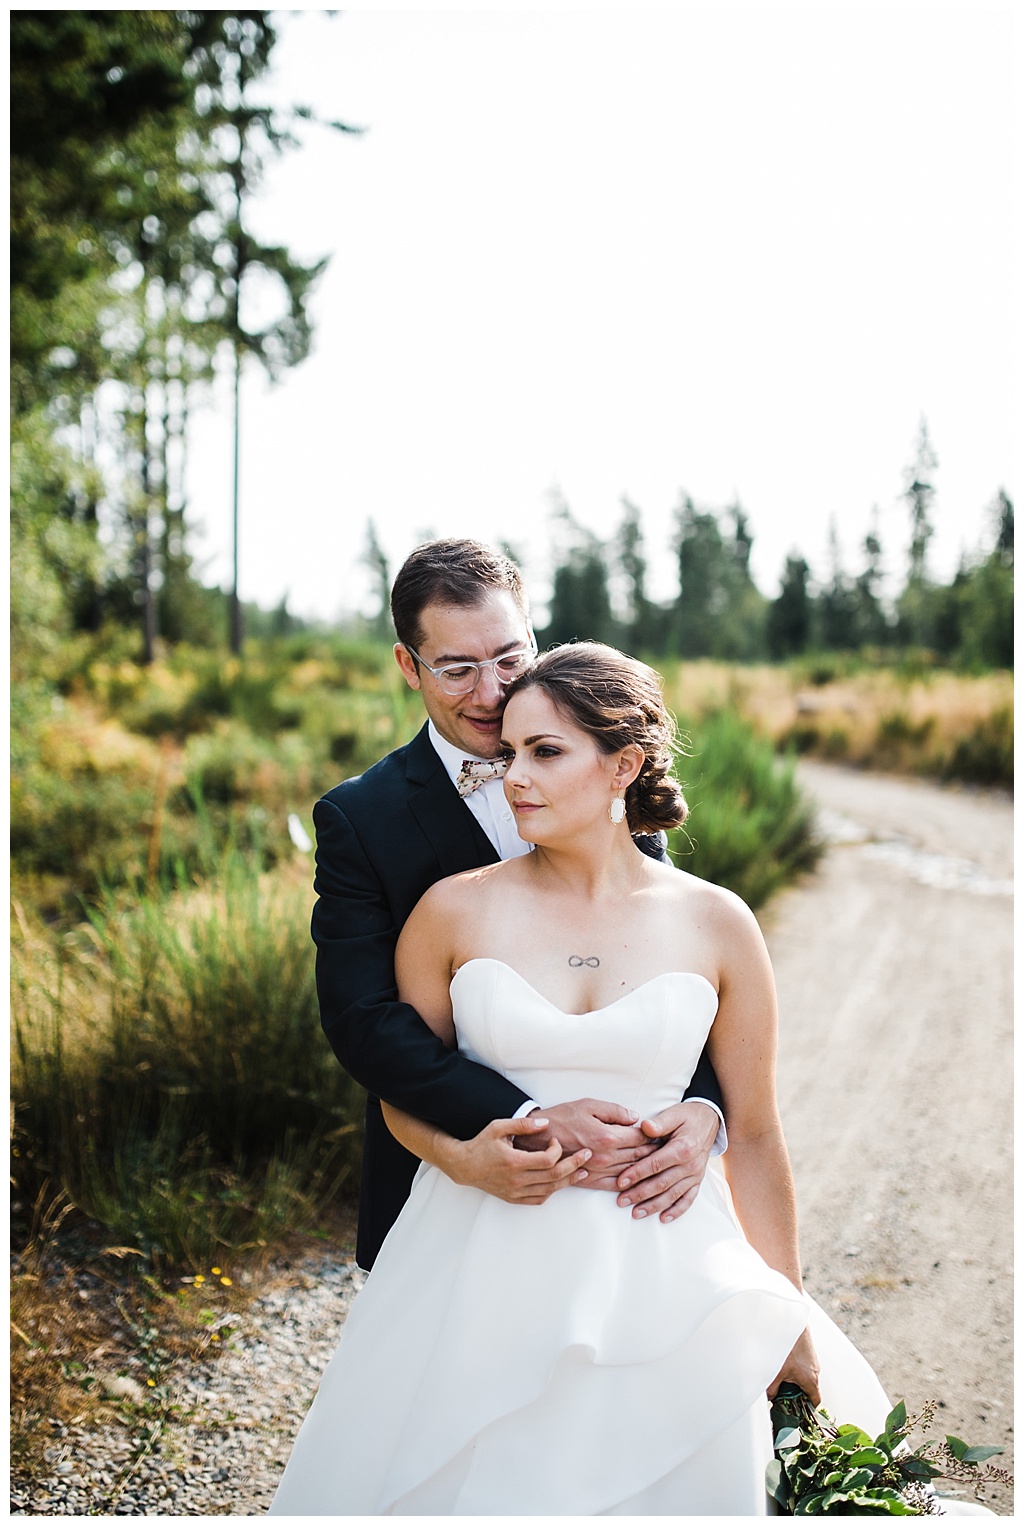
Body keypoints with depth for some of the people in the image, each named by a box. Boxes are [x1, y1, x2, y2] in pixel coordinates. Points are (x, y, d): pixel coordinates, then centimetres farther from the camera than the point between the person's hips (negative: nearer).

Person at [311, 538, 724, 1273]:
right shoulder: (358, 818, -7)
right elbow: (364, 1019, -16)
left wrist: (703, 1109, -22)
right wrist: (533, 1123, -27)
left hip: (624, 1188, 2)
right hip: (450, 1198, -1)